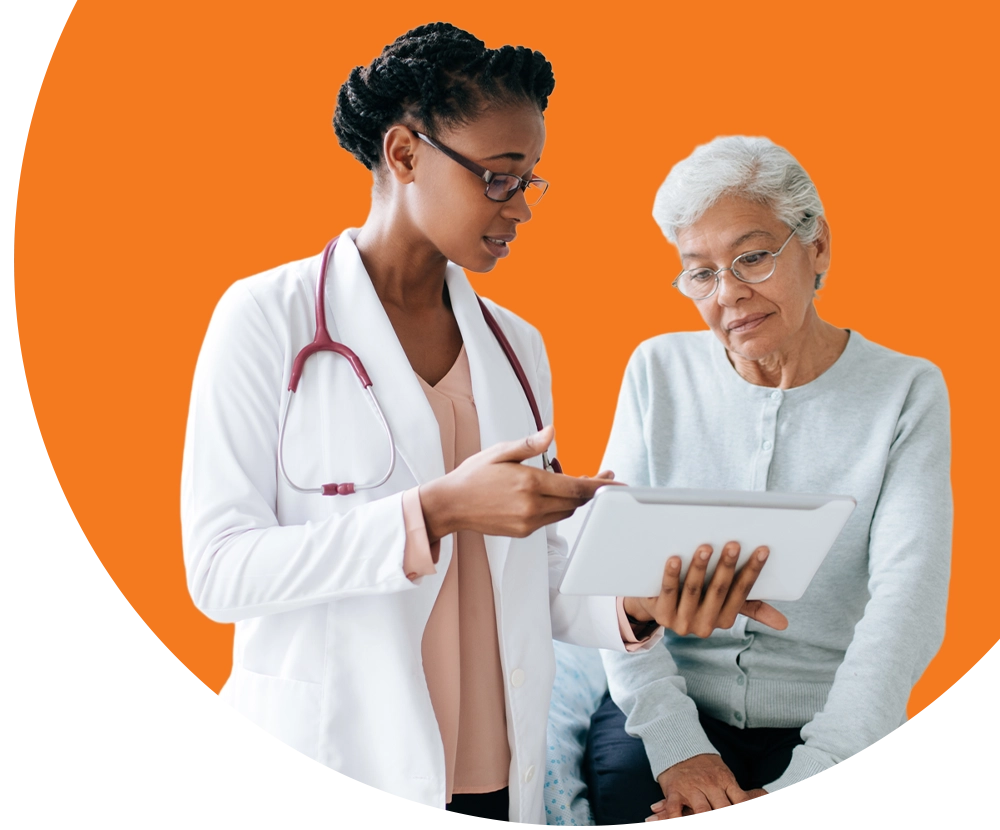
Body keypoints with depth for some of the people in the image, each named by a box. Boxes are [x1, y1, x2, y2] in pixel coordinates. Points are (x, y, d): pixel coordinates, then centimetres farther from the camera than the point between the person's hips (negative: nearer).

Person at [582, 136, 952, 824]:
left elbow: (907, 605, -12)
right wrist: (676, 743, -15)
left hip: (828, 730, -1)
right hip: (663, 710, 1)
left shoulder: (906, 393, -2)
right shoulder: (660, 372, 5)